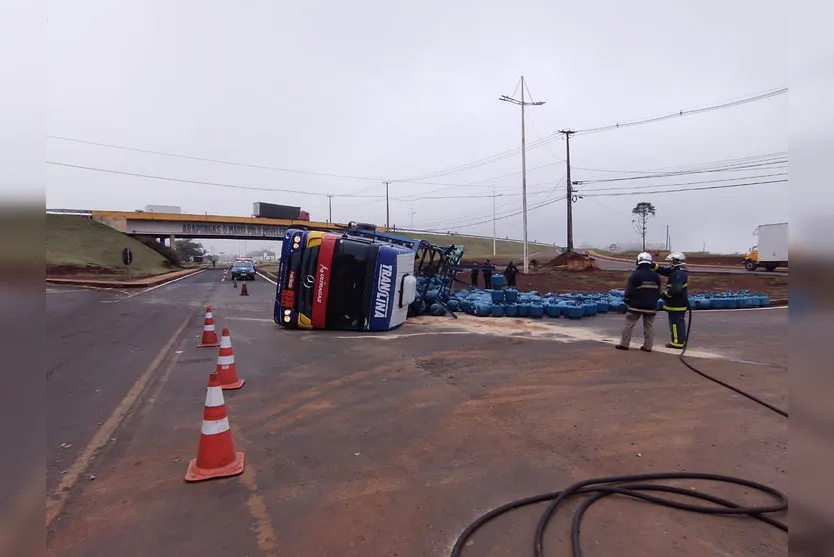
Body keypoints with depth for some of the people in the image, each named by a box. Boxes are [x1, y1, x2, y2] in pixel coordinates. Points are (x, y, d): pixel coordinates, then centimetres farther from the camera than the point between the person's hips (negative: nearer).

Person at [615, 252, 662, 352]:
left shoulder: (635, 274, -11)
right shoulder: (656, 276, 5)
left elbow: (629, 291, -9)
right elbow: (658, 292, 14)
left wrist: (627, 302, 5)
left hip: (636, 305, -4)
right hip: (651, 306, 4)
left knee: (629, 324, 3)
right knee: (649, 326, 8)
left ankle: (624, 344, 4)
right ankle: (647, 346, 8)